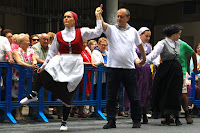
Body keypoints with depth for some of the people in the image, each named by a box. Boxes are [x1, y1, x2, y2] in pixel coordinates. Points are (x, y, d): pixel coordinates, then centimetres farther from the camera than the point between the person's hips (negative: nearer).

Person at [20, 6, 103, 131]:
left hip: (76, 66, -1)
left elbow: (97, 32, -1)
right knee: (43, 73, -30)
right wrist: (45, 64, 7)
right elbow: (52, 52, 14)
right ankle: (33, 94, -11)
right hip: (60, 63, 1)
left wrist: (98, 16, -2)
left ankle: (64, 122, 11)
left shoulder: (81, 32, 5)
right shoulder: (59, 35, 10)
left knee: (68, 95, 0)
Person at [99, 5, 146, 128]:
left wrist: (144, 58, 33)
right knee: (111, 97, 3)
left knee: (134, 97, 5)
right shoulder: (111, 29, 2)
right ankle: (111, 121, 11)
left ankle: (137, 120, 18)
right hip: (113, 68, -1)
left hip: (129, 68, 1)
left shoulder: (133, 31, 10)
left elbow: (139, 45, 25)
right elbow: (102, 25, -18)